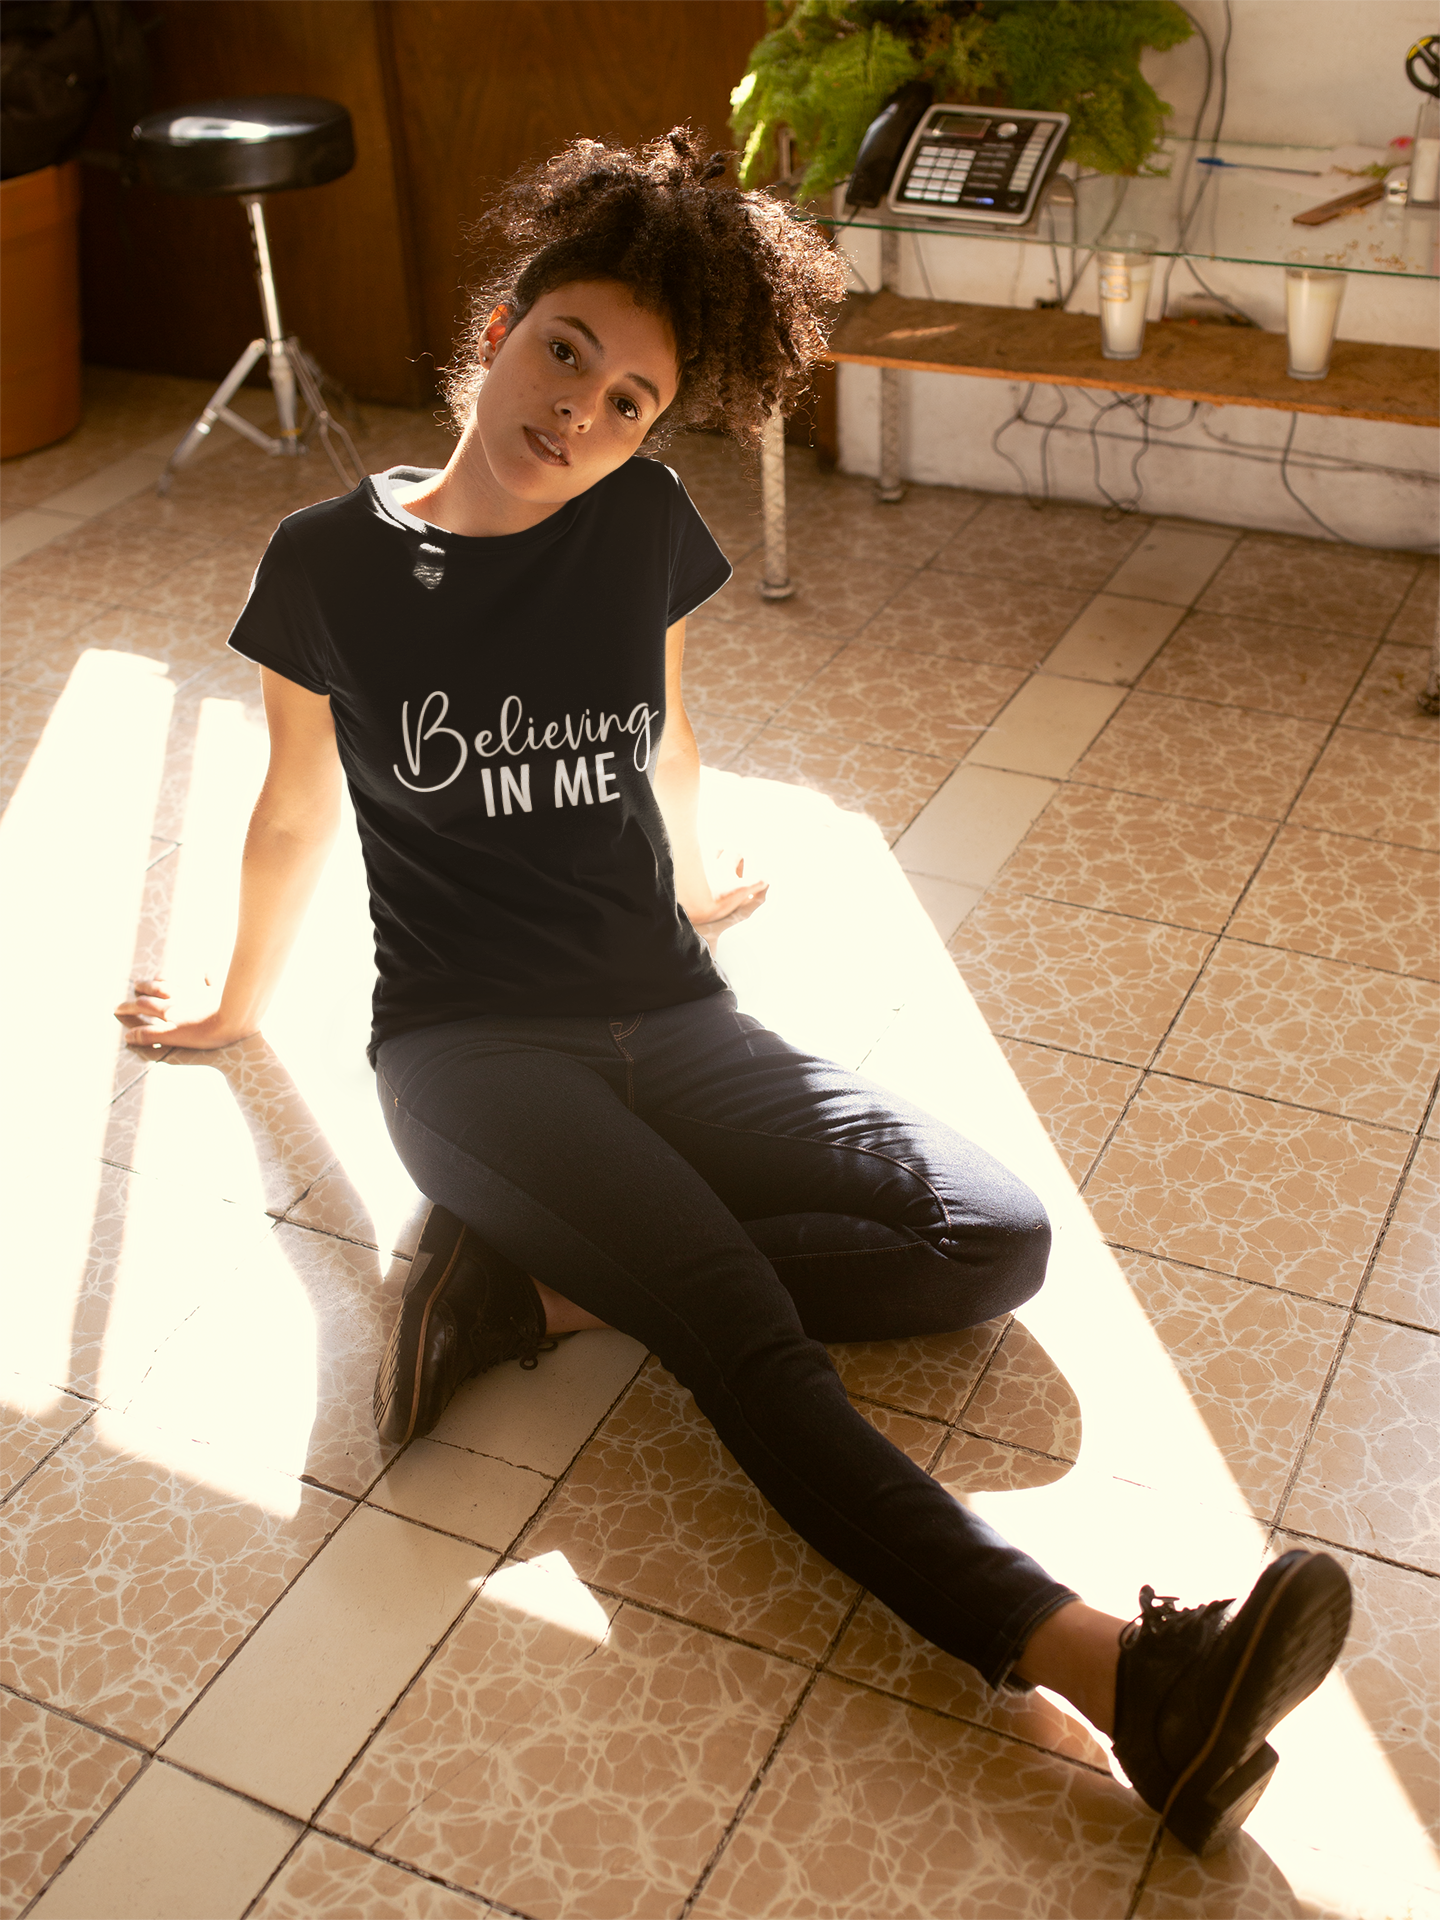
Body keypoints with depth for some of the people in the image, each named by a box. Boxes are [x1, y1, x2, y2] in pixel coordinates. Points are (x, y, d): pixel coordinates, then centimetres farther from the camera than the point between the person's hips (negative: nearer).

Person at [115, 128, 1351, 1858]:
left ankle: (545, 1280, -17)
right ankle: (1115, 1670, -42)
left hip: (665, 1017, 4)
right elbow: (295, 816, 12)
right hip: (468, 1046, -4)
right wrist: (234, 1008, 25)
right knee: (749, 1331, -29)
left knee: (995, 1242, -16)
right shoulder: (330, 564, -3)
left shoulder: (643, 529, 3)